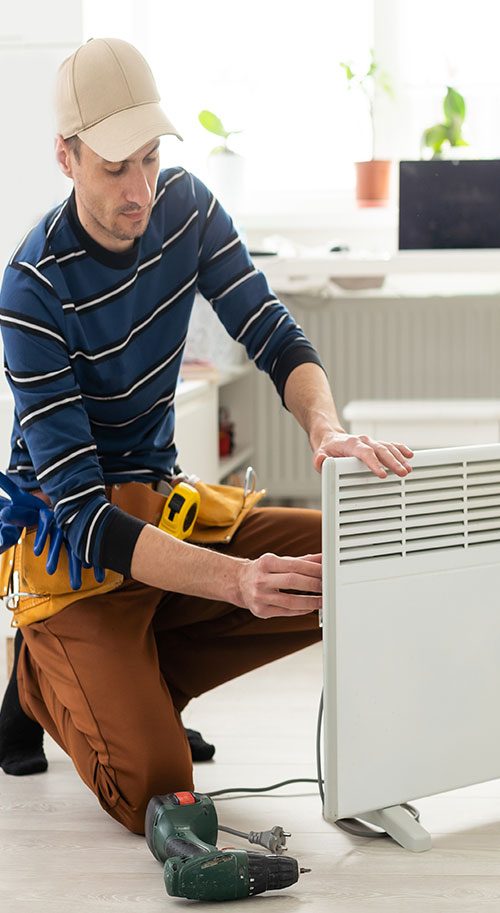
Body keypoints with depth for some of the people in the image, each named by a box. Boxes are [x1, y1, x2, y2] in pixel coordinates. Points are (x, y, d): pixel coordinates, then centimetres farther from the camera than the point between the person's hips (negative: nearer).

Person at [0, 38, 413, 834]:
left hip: (165, 508, 7)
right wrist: (238, 579, -40)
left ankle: (130, 681, -2)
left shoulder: (186, 207, -4)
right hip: (79, 553, -7)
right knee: (152, 793, -23)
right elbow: (84, 517, -27)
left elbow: (278, 342, -4)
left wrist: (329, 430, -29)